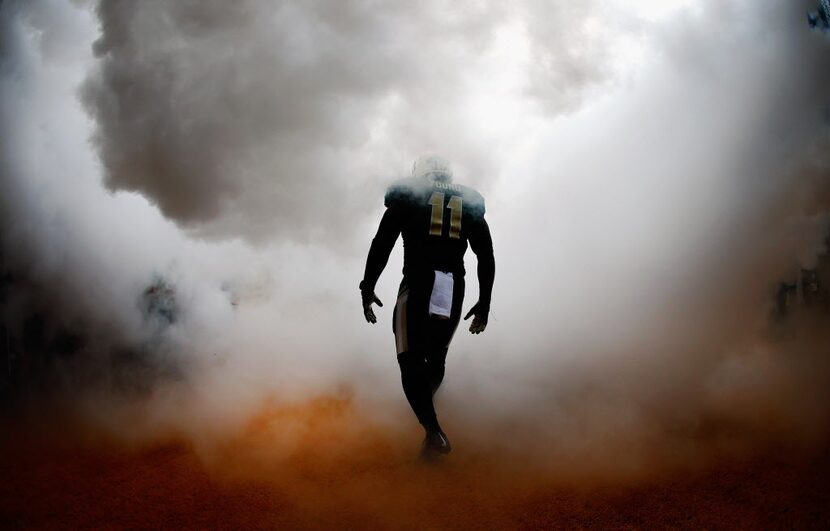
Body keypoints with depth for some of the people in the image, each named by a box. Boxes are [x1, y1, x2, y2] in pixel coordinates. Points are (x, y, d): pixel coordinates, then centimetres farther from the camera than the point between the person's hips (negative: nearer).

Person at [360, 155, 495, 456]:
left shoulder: (407, 196, 12)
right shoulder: (470, 203, 20)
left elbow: (381, 244, 1)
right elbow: (487, 258, 14)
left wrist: (367, 288, 6)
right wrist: (484, 304, 19)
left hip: (418, 287, -3)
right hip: (454, 293, 4)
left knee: (411, 361, -4)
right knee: (436, 358, 20)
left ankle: (434, 432, -18)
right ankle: (425, 411, 34)